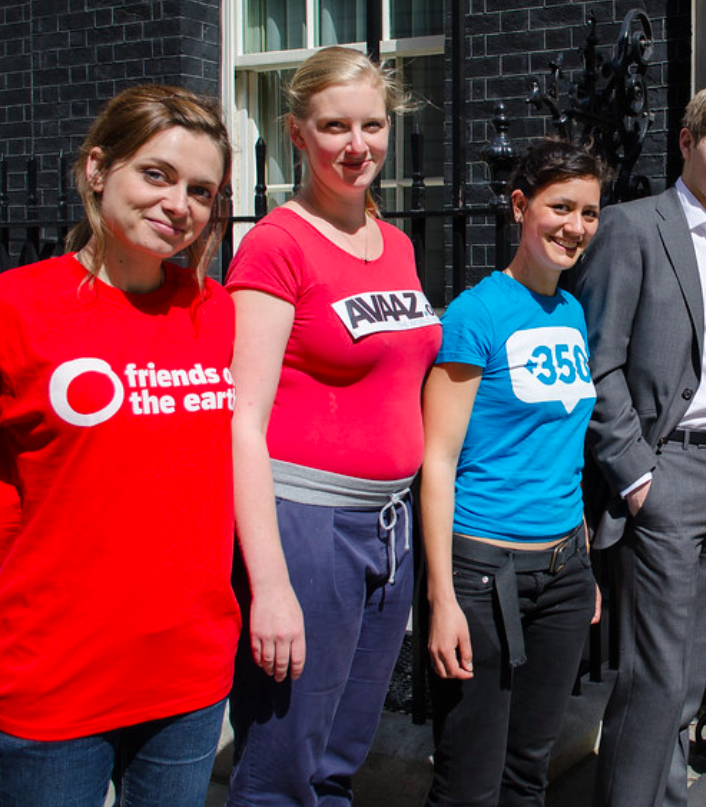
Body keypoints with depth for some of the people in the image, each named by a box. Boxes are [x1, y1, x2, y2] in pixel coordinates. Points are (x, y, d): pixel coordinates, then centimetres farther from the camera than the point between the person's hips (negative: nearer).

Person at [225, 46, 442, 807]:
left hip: (392, 521, 7)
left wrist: (405, 514, 14)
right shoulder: (276, 244, -10)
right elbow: (244, 422, -15)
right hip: (303, 518, -7)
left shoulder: (395, 243, 12)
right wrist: (270, 584, -20)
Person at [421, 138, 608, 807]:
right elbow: (439, 460, -13)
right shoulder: (478, 314, -11)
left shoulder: (573, 314, 10)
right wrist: (442, 598, -17)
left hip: (563, 566, 7)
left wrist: (585, 566, 16)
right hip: (485, 567, -7)